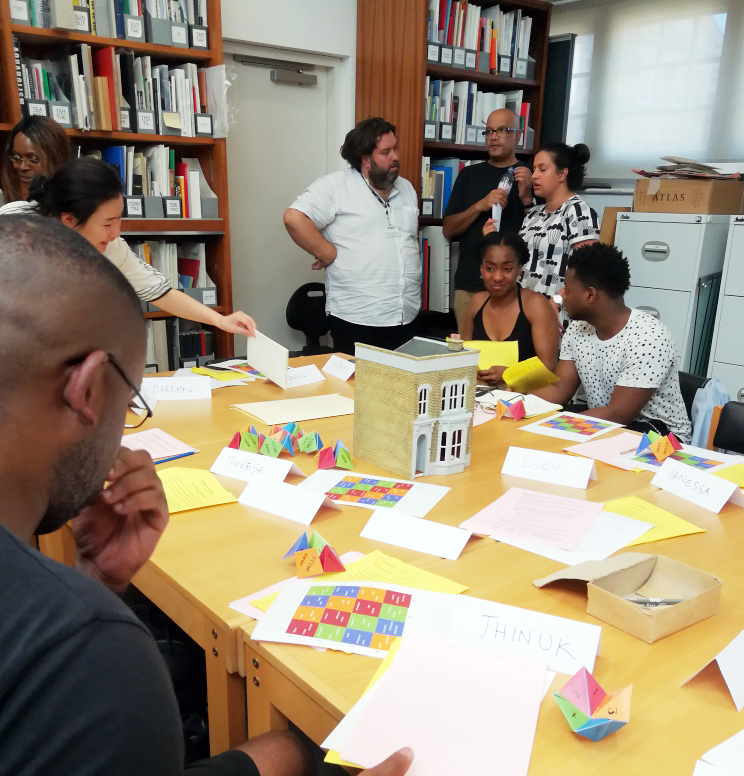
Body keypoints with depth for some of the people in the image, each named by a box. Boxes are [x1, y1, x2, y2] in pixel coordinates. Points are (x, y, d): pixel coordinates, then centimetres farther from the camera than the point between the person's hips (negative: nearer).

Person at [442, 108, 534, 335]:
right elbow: (448, 230, 3)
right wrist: (480, 206, -12)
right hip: (470, 285, 2)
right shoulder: (469, 175, 10)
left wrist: (527, 198, -15)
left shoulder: (530, 176, 5)